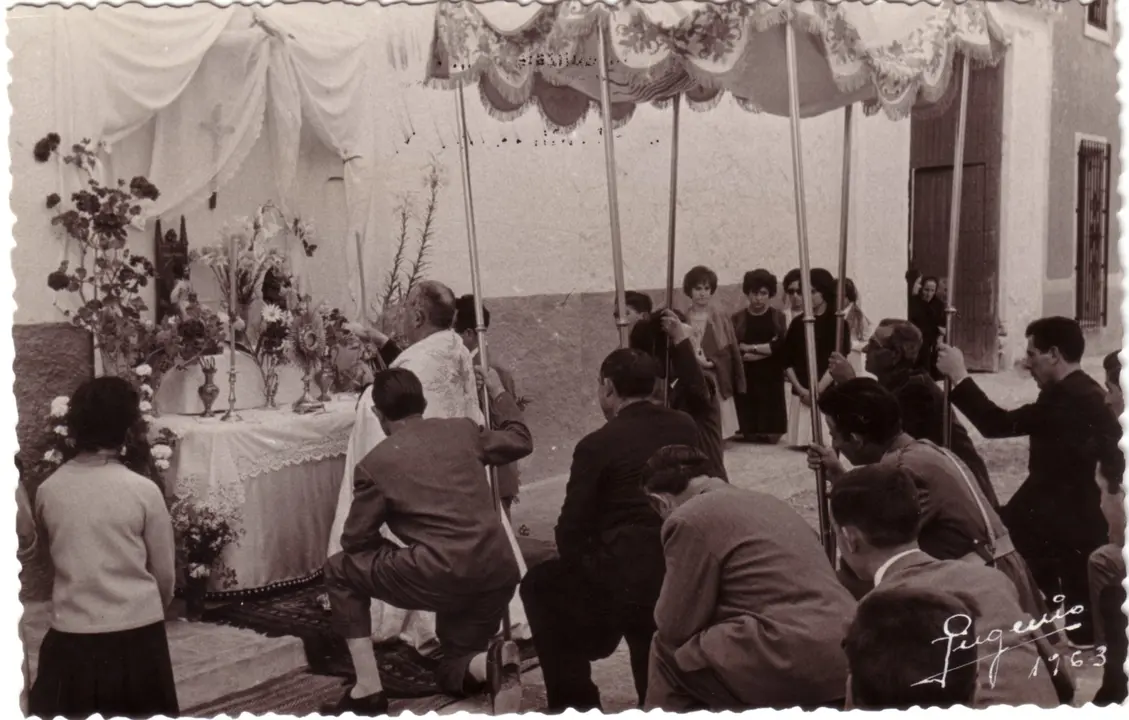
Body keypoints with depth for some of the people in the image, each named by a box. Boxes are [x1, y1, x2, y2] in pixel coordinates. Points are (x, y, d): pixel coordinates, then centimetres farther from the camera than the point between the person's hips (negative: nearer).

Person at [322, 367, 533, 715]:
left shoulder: (374, 464, 1)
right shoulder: (463, 430, 12)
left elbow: (355, 541, 10)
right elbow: (520, 441, 30)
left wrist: (392, 548, 30)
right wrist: (499, 394, 45)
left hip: (442, 577, -6)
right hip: (500, 575, 6)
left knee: (339, 569, 18)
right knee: (454, 672, 27)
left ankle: (368, 689, 11)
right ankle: (486, 661, -10)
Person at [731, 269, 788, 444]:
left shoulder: (778, 317, 7)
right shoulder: (737, 319, 7)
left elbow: (782, 347, -8)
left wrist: (750, 348, -8)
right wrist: (767, 349, -11)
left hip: (772, 381, 0)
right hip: (746, 382, 0)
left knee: (772, 435, -3)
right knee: (748, 435, -2)